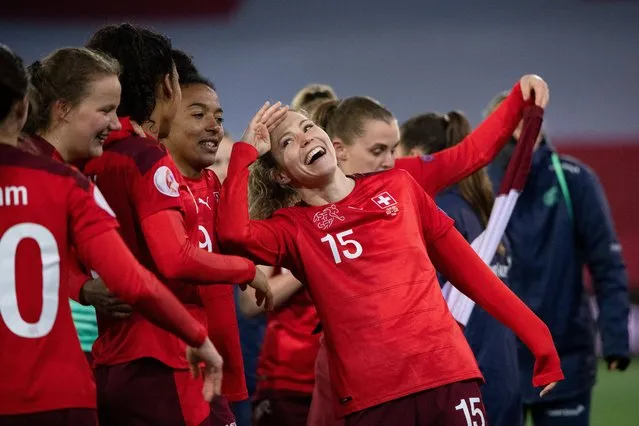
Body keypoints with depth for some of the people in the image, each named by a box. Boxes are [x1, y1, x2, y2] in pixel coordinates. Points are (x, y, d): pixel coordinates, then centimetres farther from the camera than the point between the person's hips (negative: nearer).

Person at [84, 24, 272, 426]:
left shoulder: (92, 162, 11)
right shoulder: (147, 158, -11)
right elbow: (176, 258, -21)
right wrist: (248, 269, -6)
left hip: (106, 364, 8)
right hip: (157, 367, -8)